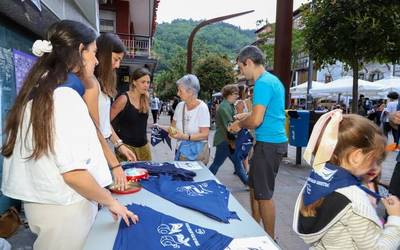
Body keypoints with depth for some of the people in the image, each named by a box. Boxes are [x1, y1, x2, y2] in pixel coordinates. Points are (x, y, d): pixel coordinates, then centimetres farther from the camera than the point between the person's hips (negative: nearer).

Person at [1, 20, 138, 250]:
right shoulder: (66, 96, -22)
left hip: (40, 202, 8)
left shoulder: (37, 93, 5)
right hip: (64, 209, -8)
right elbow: (73, 173, -25)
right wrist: (111, 202, -11)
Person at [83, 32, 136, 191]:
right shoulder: (90, 82, -17)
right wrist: (115, 164, -20)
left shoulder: (102, 81, 12)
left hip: (107, 145, 9)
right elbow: (94, 129, -20)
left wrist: (119, 144, 9)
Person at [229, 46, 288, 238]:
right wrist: (246, 117, 17)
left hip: (269, 144, -10)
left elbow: (256, 120, -24)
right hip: (272, 141, 10)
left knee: (264, 194, 1)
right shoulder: (272, 80, 14)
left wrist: (240, 124, -6)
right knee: (254, 187, 19)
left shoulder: (263, 83, -18)